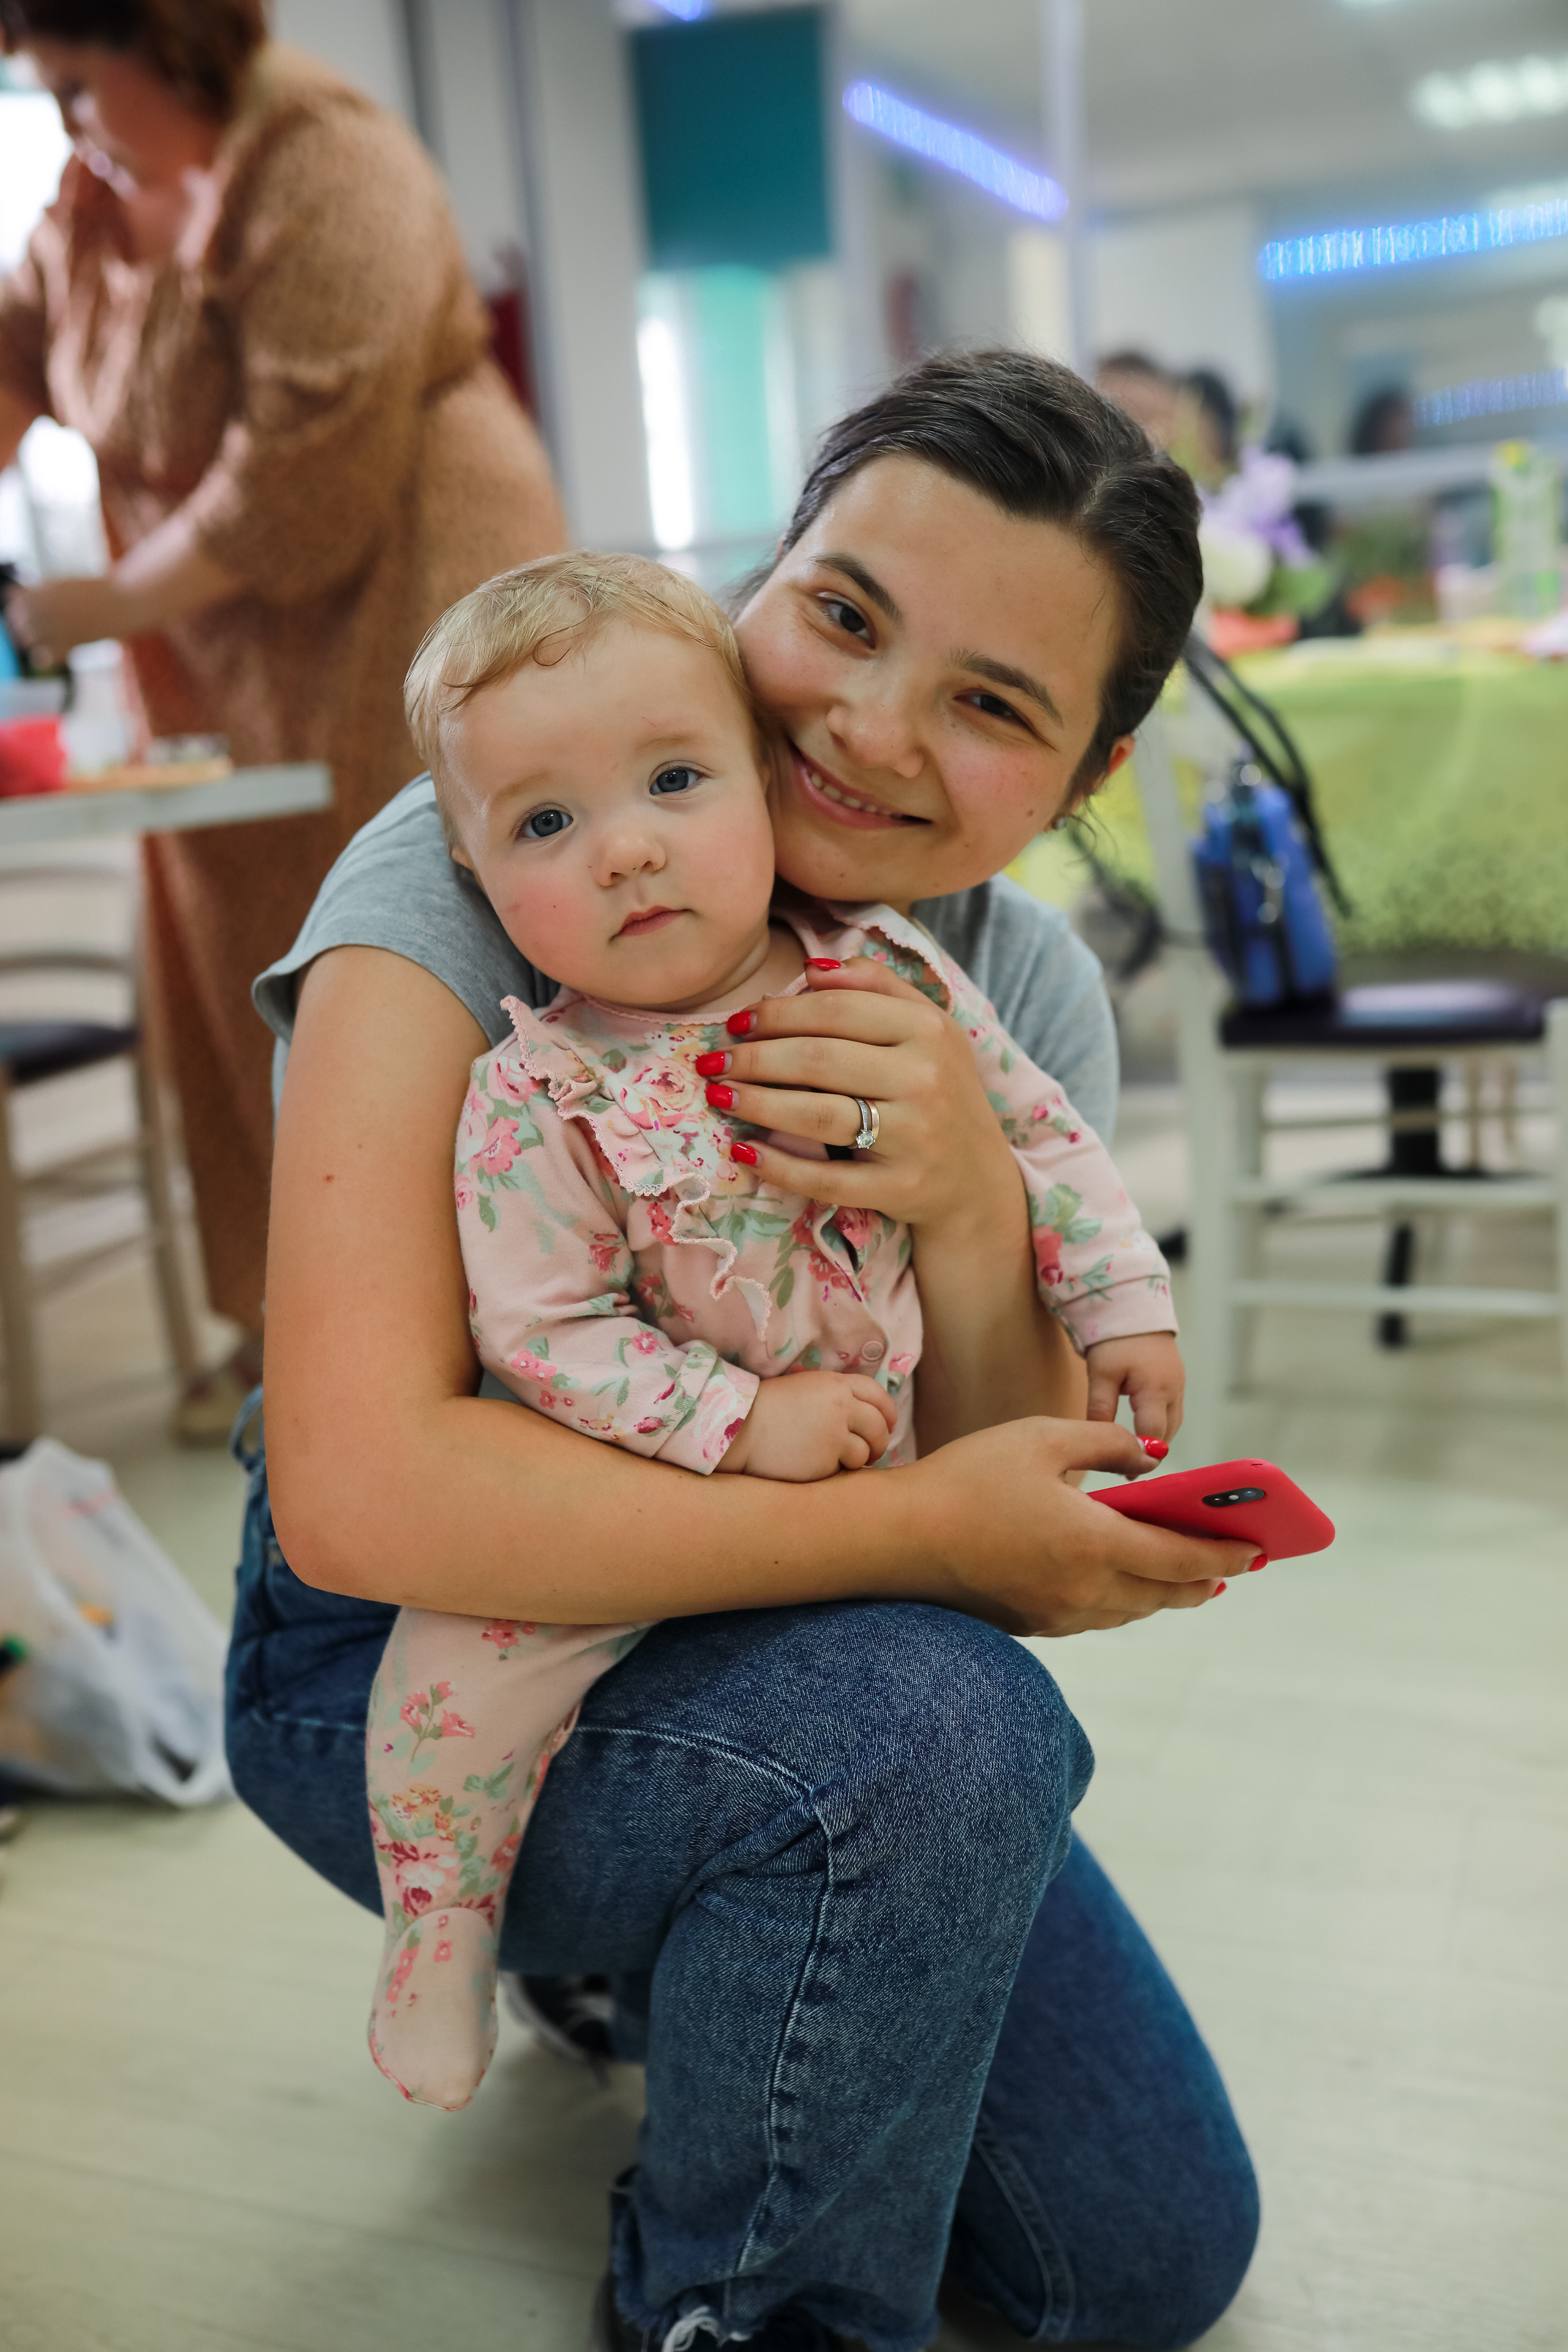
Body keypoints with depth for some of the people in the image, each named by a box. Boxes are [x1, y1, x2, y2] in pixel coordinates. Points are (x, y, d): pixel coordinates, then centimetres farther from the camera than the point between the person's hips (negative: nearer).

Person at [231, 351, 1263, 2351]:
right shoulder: (466, 878, -23)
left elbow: (1045, 1569, -10)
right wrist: (919, 1532, -30)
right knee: (939, 1727, -35)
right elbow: (359, 1493, -33)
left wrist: (976, 1224, -30)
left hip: (776, 1662, 6)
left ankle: (656, 1954, 27)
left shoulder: (1032, 1000, -7)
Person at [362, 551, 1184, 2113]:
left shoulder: (890, 976, -9)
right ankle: (442, 1924, 13)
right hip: (631, 1490, -3)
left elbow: (1038, 1133, 3)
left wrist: (1122, 1304, -1)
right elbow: (542, 1333, -18)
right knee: (458, 1669, -15)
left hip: (885, 1455, 3)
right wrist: (740, 1423, -25)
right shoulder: (536, 1101, -19)